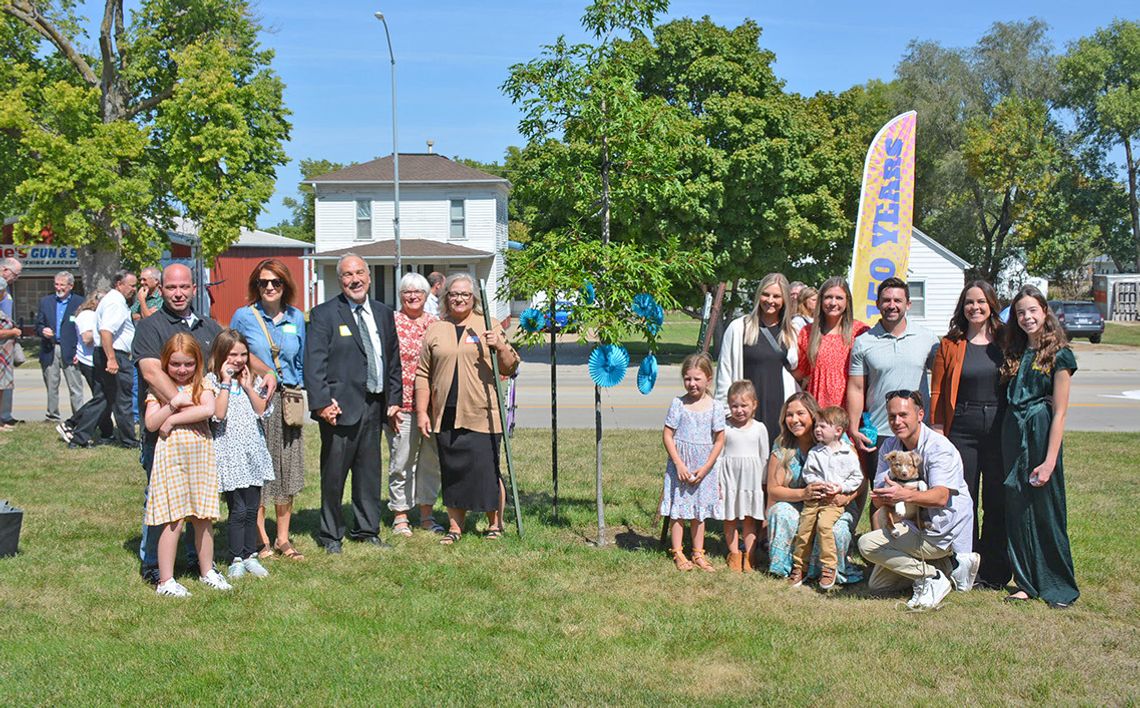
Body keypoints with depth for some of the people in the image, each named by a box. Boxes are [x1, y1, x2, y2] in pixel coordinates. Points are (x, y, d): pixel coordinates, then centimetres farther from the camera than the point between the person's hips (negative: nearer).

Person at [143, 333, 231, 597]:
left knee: (203, 518, 9)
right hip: (171, 456, -2)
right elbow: (151, 424, -7)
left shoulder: (203, 385, 6)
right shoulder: (159, 389, 3)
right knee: (174, 521, -4)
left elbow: (208, 410, -13)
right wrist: (174, 403, -16)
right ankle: (165, 580, 2)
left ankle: (207, 571, 24)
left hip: (201, 455, 2)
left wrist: (173, 419, -13)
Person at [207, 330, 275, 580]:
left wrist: (248, 387, -6)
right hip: (229, 452, -4)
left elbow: (263, 411, 1)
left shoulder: (252, 379, 10)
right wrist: (226, 383, -16)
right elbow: (218, 414, -18)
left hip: (253, 450, 4)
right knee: (238, 510, -3)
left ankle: (250, 556, 18)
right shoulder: (212, 381, -5)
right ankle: (236, 559, 7)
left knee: (252, 508, 8)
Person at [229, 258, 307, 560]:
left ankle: (283, 538, 16)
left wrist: (297, 390, 8)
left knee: (287, 471, 6)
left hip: (287, 403, 3)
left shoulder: (296, 318, 8)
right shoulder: (243, 317, -1)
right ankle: (261, 539, 9)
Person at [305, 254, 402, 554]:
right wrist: (322, 402, -18)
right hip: (340, 407, -5)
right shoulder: (324, 314, -3)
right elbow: (314, 363, -10)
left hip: (374, 406, 5)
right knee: (334, 474, 1)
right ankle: (330, 535, 13)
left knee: (370, 471, 12)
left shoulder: (383, 313, 14)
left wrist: (394, 399, 11)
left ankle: (367, 530, 24)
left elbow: (393, 360, 17)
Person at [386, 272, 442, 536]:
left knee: (431, 459, 9)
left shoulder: (437, 324, 11)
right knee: (401, 461, 1)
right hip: (402, 403, -4)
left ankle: (426, 514, 21)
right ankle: (400, 516, 12)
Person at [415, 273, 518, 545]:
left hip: (482, 415, -2)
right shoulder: (434, 331, 9)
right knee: (452, 472, 8)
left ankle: (495, 523, 15)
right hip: (446, 416, 2)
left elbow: (510, 368, 4)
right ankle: (455, 526, 19)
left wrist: (500, 347, -15)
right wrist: (422, 412, 6)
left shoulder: (488, 328, 4)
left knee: (487, 470, -1)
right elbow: (423, 375, 11)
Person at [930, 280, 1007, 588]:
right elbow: (937, 392, 4)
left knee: (997, 502, 4)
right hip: (962, 430, 0)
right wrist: (937, 432, -3)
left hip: (999, 429, 0)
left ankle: (993, 572, 15)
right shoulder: (950, 344, 4)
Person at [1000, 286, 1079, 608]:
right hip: (1013, 436, 5)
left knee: (1046, 511, 0)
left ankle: (1059, 586, 11)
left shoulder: (1059, 355, -7)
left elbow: (1059, 412, -10)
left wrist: (1050, 460, -15)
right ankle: (1027, 582, 17)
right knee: (1018, 511, 7)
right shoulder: (1015, 353, 11)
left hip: (1041, 436, -5)